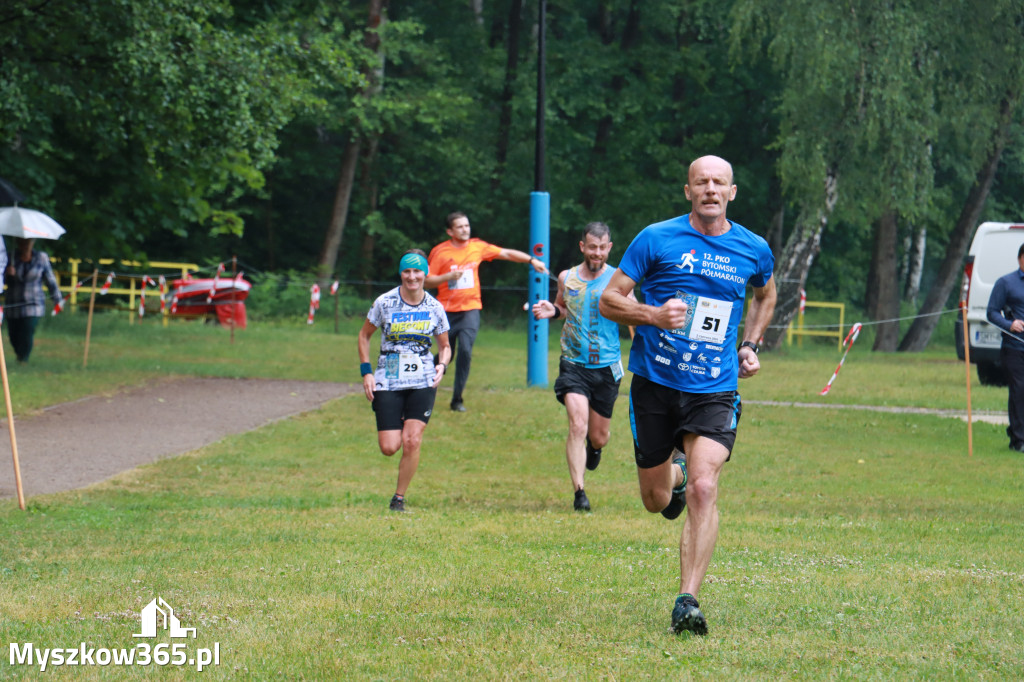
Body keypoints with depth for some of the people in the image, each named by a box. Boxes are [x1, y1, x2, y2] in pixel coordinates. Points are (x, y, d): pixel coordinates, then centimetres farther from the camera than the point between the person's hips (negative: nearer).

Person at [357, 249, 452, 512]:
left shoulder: (434, 308, 1)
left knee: (412, 441, -13)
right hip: (388, 382, 0)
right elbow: (364, 335, 8)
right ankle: (395, 426, 33)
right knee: (389, 447, -6)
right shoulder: (384, 303, -4)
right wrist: (366, 372, -1)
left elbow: (445, 346, 14)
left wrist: (442, 365, -8)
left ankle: (399, 497, 4)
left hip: (423, 382, 0)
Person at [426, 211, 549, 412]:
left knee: (465, 350, -17)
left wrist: (531, 260, 7)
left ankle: (457, 399, -9)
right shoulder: (439, 252, -3)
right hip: (447, 310, -1)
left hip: (470, 308, 1)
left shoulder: (477, 247, 4)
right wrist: (449, 276, -18)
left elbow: (507, 253, 13)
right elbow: (427, 281, -3)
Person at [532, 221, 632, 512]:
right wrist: (552, 311, 1)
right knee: (578, 425, -18)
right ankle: (579, 492, -15)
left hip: (607, 367, 0)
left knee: (598, 437, 10)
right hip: (573, 364, 0)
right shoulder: (567, 278, 5)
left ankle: (594, 447, 48)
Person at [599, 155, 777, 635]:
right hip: (655, 384, 0)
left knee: (703, 489, -19)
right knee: (656, 501, 10)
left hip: (714, 390, 0)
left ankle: (687, 602, -18)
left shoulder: (754, 250, 4)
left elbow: (765, 295, 27)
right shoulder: (657, 239, -4)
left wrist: (750, 347, 13)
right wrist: (653, 315, -20)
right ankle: (675, 470, 48)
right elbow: (609, 301, -2)